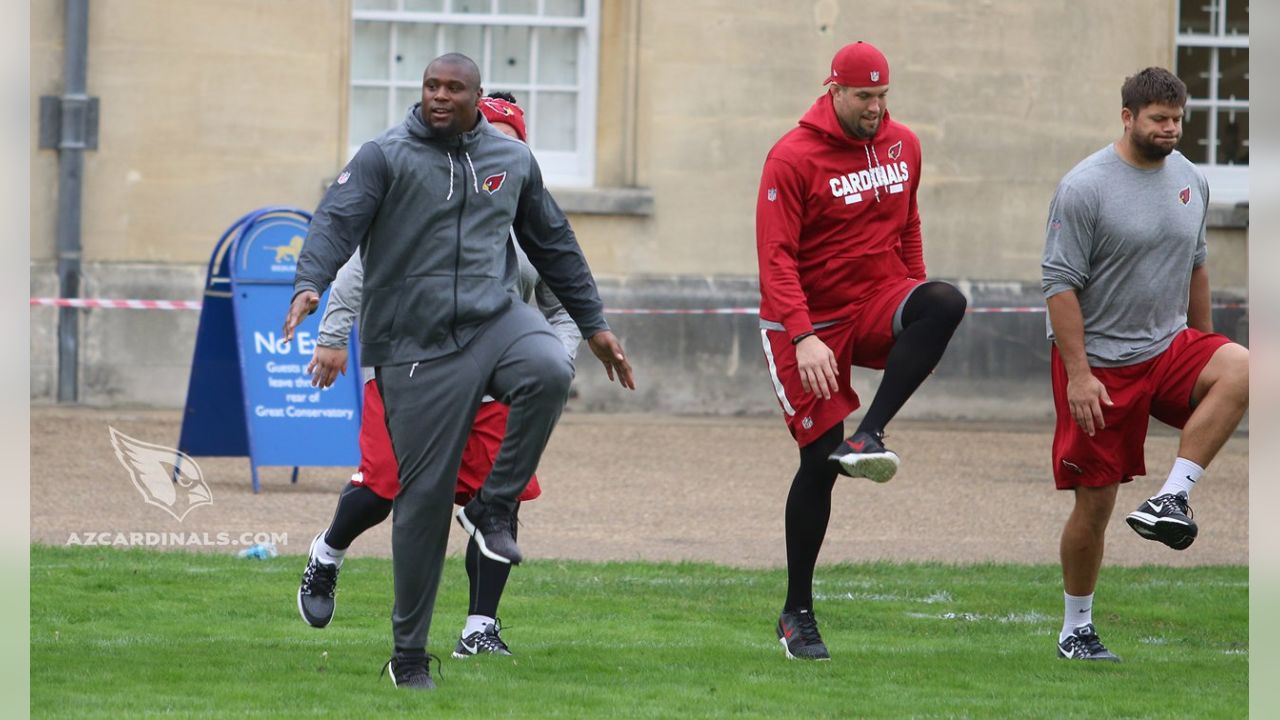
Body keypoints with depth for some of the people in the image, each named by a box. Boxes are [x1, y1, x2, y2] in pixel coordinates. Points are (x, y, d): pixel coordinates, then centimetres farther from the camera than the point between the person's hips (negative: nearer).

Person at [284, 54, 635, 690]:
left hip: (495, 319, 3)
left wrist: (593, 325, 25)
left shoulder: (512, 160, 11)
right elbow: (338, 221, -14)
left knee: (549, 371, -32)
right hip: (417, 347, -3)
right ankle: (408, 654, 8)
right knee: (423, 496, -4)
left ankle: (495, 506, -12)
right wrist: (310, 284, -33)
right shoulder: (386, 156, -2)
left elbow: (553, 245, 22)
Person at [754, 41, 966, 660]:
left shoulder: (902, 146, 6)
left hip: (878, 306, 4)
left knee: (946, 302, -29)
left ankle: (869, 435, -29)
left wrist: (918, 317, 14)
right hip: (812, 323, -4)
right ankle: (797, 614, 7)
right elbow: (776, 258, -17)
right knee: (820, 460, -6)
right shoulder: (793, 157, -12)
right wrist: (804, 338, -28)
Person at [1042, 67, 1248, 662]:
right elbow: (1060, 283, -14)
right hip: (1101, 363, -5)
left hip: (1171, 346, 5)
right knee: (1095, 502, 0)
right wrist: (1078, 374, -19)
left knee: (1238, 370, -28)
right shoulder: (1085, 187, -12)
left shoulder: (1190, 180, 7)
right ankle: (1075, 632, 16)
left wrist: (1202, 349, 19)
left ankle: (1171, 499, -24)